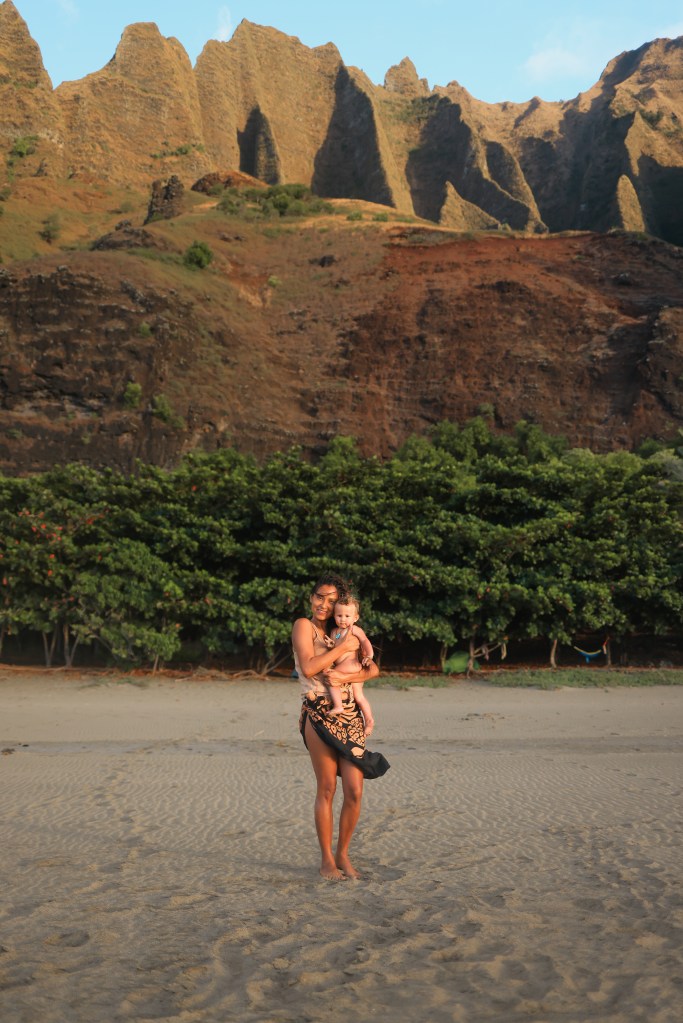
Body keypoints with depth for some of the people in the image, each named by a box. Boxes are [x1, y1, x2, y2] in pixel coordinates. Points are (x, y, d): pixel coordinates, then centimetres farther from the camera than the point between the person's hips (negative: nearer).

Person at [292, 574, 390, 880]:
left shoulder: (342, 633, 17)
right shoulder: (304, 625, 1)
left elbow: (373, 669, 7)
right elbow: (308, 668, -14)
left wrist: (344, 677, -10)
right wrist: (342, 648, -10)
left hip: (349, 716, 5)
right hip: (320, 714, -5)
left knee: (354, 791, 0)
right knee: (327, 789, -1)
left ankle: (342, 855, 16)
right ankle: (326, 860, 12)